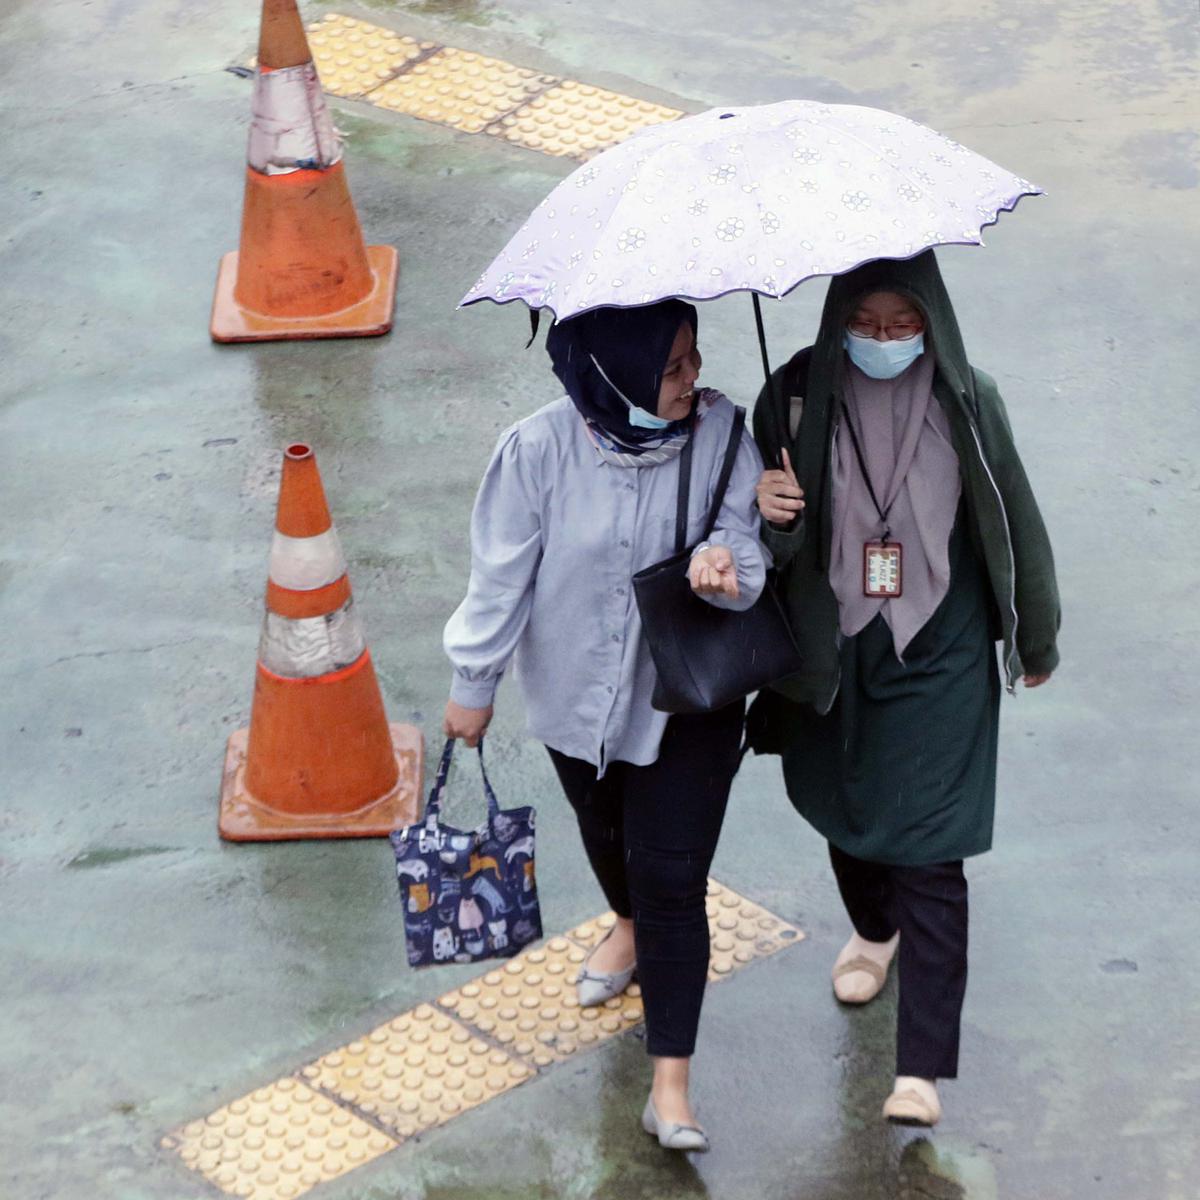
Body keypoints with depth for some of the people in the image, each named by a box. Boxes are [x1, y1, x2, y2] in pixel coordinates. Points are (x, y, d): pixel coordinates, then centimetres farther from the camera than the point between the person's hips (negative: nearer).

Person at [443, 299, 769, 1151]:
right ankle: (631, 926, 64)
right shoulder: (540, 451, -21)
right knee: (606, 838, 28)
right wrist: (474, 685, -1)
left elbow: (742, 538, -14)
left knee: (673, 883, -5)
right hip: (578, 692, 2)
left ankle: (671, 1081, 5)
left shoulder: (718, 432, -18)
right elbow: (502, 576, -11)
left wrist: (726, 566, -39)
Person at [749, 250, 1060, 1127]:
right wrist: (772, 517, -32)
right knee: (844, 814, 23)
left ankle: (922, 1066, 1)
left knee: (928, 850, -6)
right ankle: (874, 929, 57)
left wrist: (1036, 638, 12)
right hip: (831, 658, 2)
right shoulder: (797, 398, -11)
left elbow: (1011, 522, 1)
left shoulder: (966, 403, -12)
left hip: (938, 661, -2)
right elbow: (771, 541, -7)